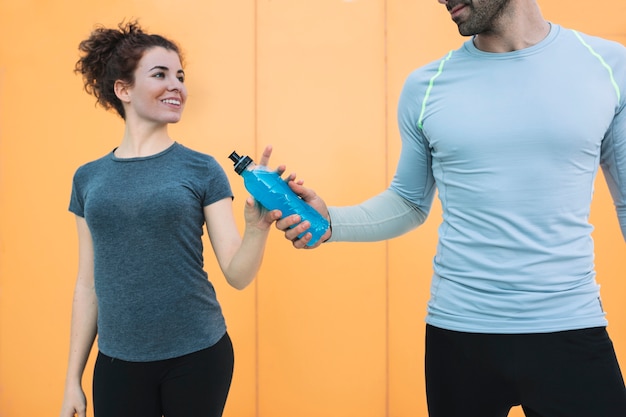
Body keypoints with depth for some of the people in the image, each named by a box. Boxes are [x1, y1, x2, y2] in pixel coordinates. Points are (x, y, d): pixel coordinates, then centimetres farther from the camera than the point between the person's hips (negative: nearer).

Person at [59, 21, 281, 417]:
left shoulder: (202, 170, -5)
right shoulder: (89, 178, 3)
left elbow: (238, 275, -9)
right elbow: (88, 284, 8)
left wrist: (258, 225, -28)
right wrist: (73, 376, 10)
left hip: (197, 355, -2)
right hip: (117, 362, 2)